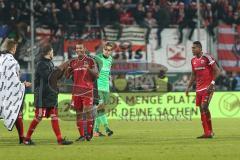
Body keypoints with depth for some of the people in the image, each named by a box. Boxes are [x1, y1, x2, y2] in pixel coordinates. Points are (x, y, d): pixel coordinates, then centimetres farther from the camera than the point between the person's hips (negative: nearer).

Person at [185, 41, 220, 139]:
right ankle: (207, 133, 10)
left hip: (207, 88, -8)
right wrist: (188, 87, 15)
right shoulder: (193, 60, 11)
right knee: (201, 109, 6)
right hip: (199, 88, 8)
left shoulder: (207, 58, -11)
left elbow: (217, 71, -11)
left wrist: (212, 83, -20)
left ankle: (210, 132, -8)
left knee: (204, 107, -17)